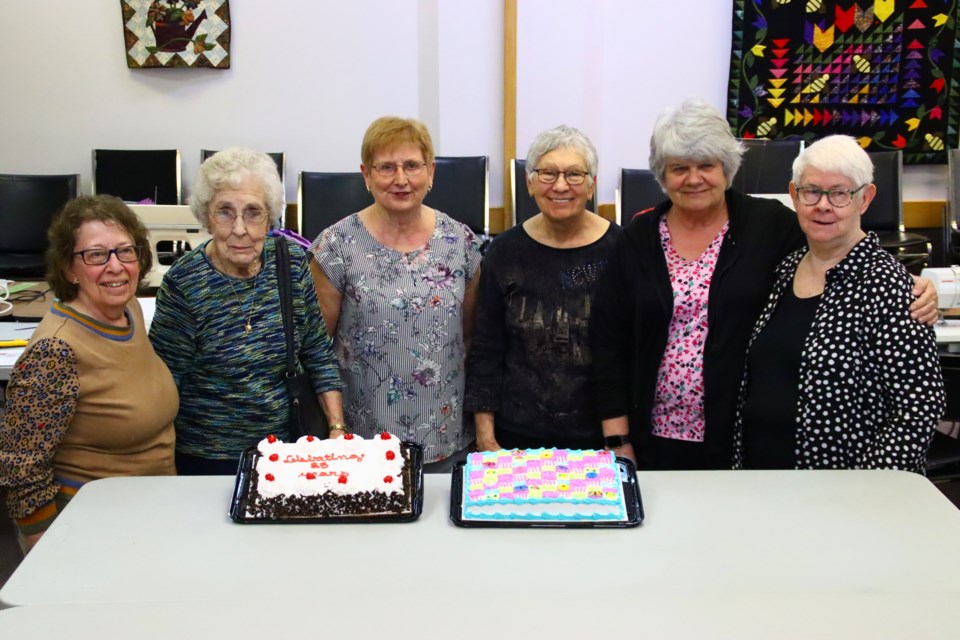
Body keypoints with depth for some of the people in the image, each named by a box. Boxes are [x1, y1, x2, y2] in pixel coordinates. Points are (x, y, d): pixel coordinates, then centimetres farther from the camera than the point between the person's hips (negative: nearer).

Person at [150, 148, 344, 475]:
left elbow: (319, 355, 2)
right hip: (207, 459, -3)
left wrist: (338, 429, -5)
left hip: (284, 446, 4)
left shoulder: (292, 263, -7)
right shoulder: (184, 282, -17)